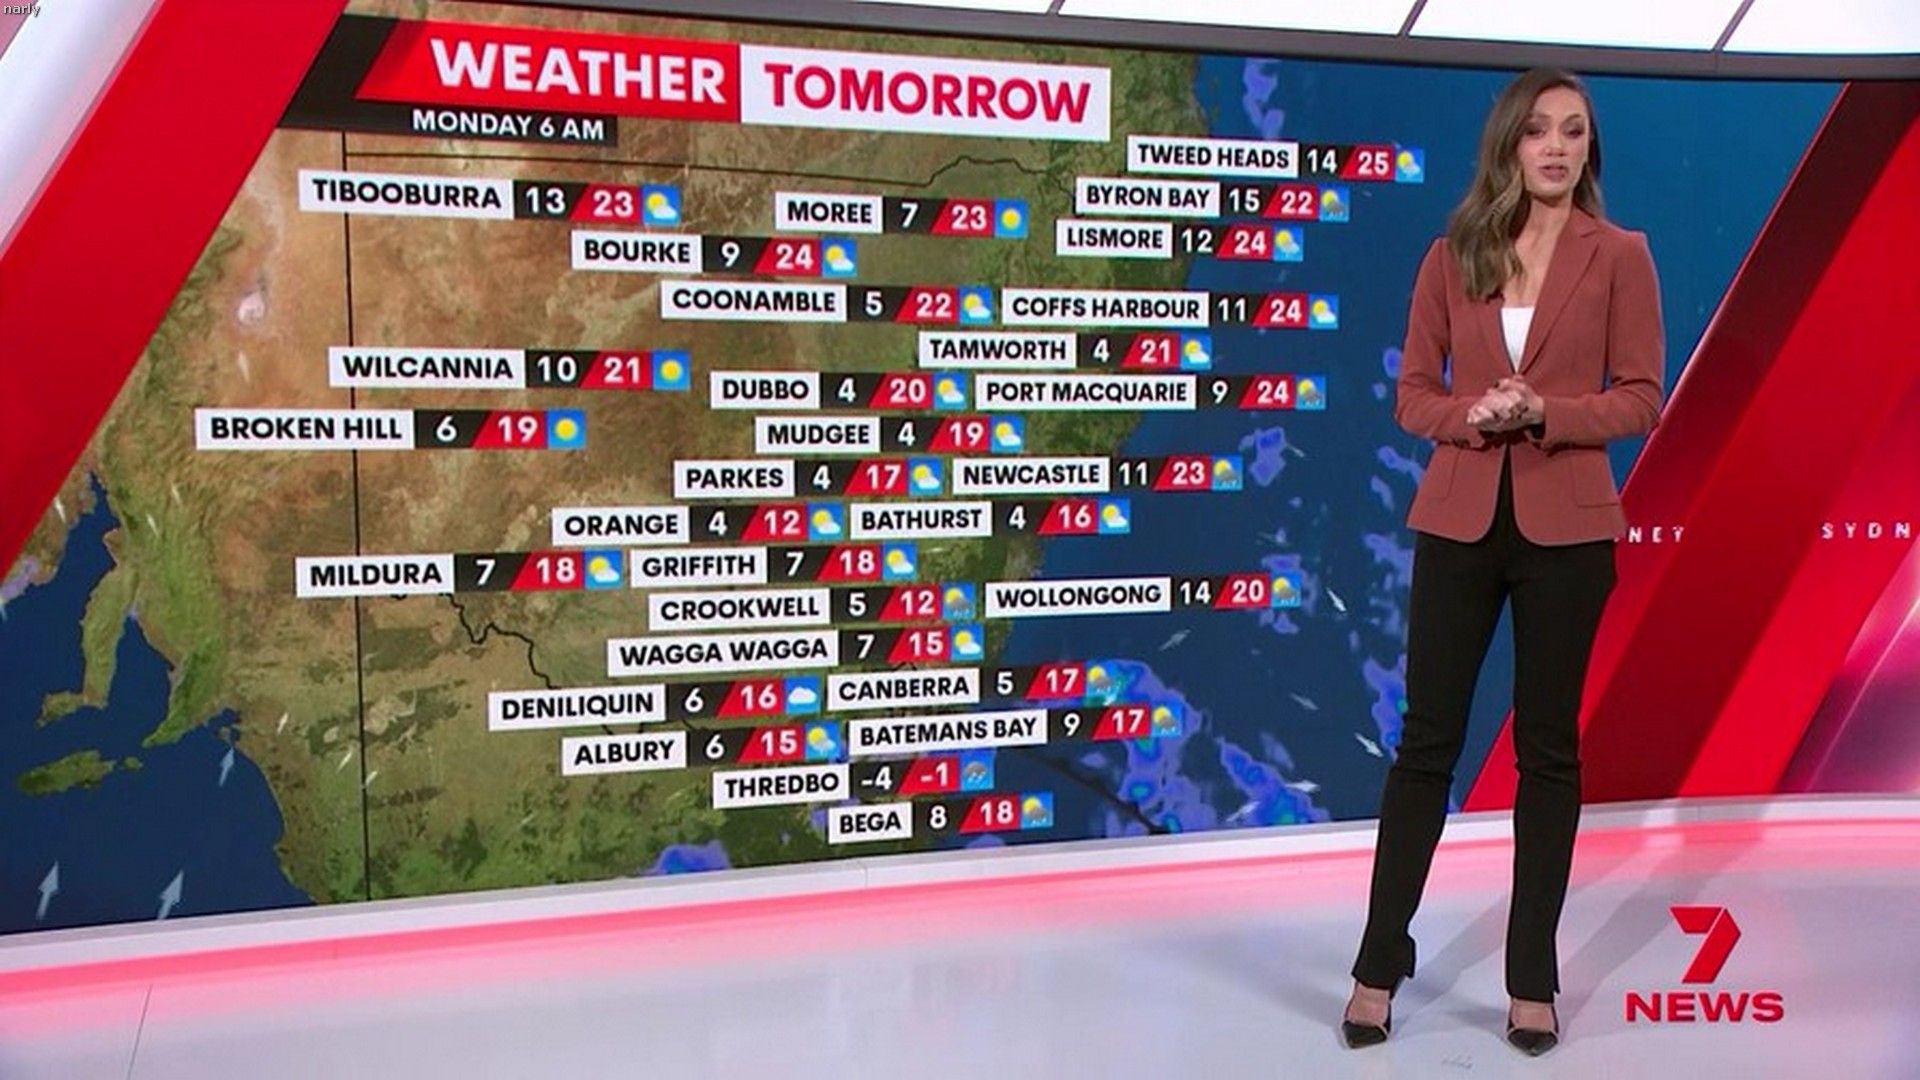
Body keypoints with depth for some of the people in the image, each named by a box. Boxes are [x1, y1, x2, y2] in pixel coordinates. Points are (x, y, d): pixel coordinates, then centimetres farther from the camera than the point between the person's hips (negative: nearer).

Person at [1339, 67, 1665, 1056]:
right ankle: (1380, 965, 16)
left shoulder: (1619, 256, 1)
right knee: (1426, 739, 4)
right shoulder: (1451, 256, 5)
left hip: (1565, 528, -1)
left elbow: (1639, 399, -2)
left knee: (1547, 746, 7)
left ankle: (1533, 981, 20)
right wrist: (1469, 414, -16)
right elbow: (1411, 392, 5)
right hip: (1459, 521, 1)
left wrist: (1544, 412, -19)